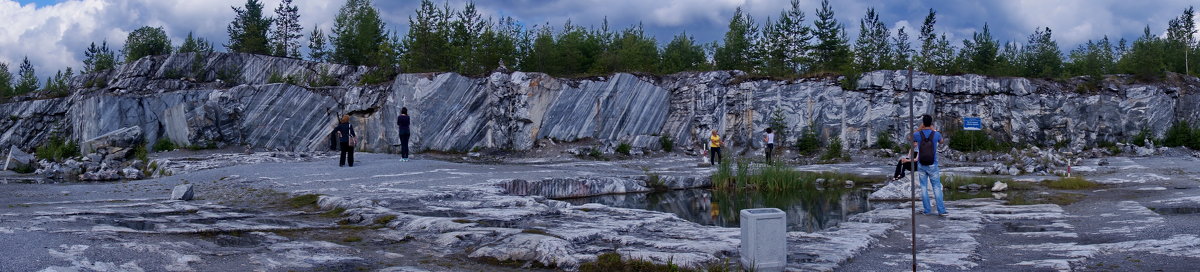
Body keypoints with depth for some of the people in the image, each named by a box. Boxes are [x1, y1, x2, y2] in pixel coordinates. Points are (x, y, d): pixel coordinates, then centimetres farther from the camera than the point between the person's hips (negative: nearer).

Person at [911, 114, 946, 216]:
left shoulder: (918, 134, -9)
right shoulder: (936, 134, -9)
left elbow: (911, 138, 17)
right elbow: (941, 141, 16)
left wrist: (920, 128, 13)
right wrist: (933, 129, 22)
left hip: (921, 165, 1)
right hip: (932, 165, -1)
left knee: (924, 187, 7)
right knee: (937, 187, 3)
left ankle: (927, 210, 6)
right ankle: (941, 210, -1)